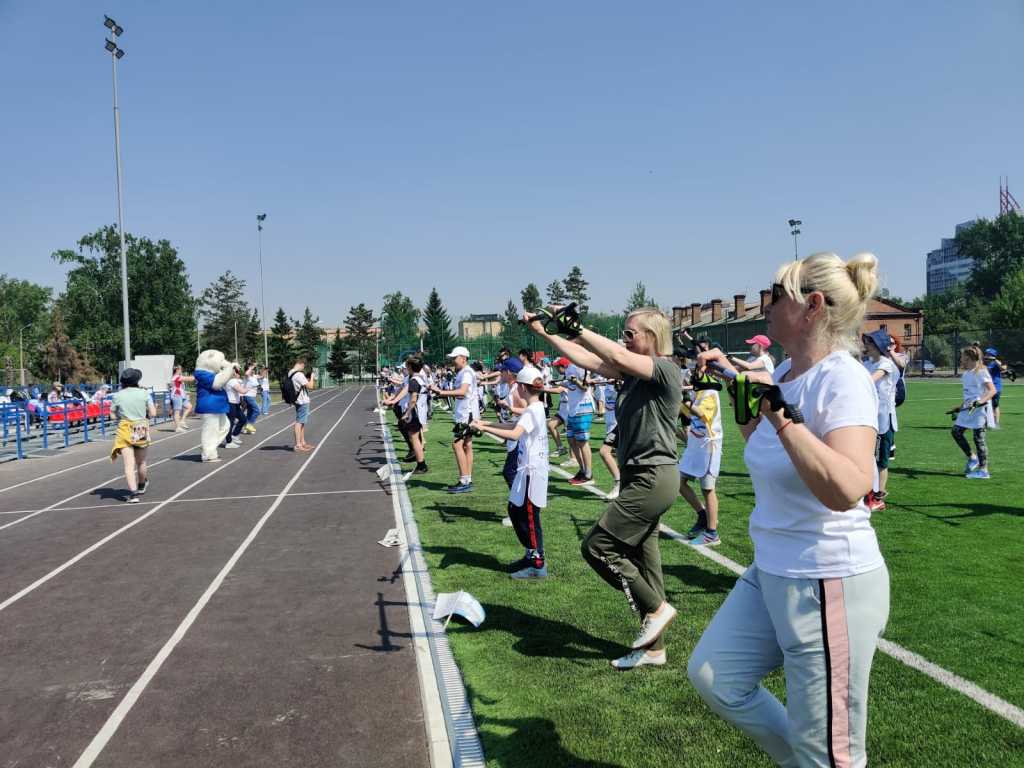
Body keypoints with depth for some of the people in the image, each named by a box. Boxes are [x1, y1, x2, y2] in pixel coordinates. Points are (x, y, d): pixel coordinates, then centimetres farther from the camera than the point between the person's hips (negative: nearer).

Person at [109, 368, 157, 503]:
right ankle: (141, 486, 42)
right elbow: (153, 413, -2)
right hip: (142, 430, 2)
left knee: (129, 464, -6)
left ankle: (133, 493, -17)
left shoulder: (118, 395, -3)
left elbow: (113, 415, 1)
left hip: (125, 431, -2)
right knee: (141, 462, 21)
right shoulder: (144, 393, -2)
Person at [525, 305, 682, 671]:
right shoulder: (632, 373, 12)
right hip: (638, 477, 9)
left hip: (653, 478, -9)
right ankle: (653, 647, 23)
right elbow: (586, 359, 9)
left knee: (596, 546, -8)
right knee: (641, 558, 13)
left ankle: (655, 608, 7)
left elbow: (617, 357, -27)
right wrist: (543, 332, 6)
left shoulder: (666, 369, -12)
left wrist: (575, 328, -24)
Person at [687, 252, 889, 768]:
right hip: (771, 572, 9)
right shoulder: (786, 373, 6)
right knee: (712, 674, 16)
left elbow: (847, 490, -33)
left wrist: (781, 414, -35)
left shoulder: (842, 380, -19)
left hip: (829, 585, -9)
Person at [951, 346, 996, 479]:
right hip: (968, 409, 9)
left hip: (979, 409, -9)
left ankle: (983, 470, 2)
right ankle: (972, 458, 21)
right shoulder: (967, 373, 13)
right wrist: (961, 406, 28)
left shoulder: (980, 372, -14)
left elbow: (992, 390, -21)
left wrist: (981, 401, -36)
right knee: (956, 431, 8)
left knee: (979, 438, -5)